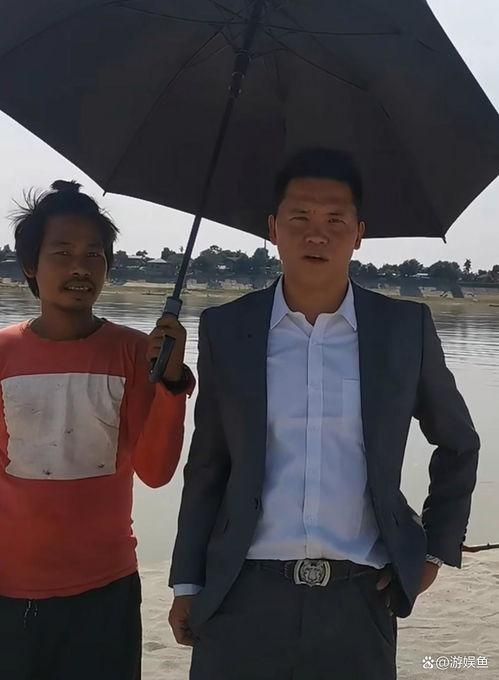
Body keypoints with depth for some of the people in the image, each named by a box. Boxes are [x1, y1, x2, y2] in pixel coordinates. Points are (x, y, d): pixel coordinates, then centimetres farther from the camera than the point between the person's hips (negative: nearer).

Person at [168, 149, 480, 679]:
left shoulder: (406, 328, 0)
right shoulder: (226, 329, 1)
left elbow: (458, 446, 13)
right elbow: (208, 465, 7)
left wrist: (437, 548, 8)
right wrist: (188, 583, 7)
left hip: (359, 600, 0)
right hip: (244, 598, 0)